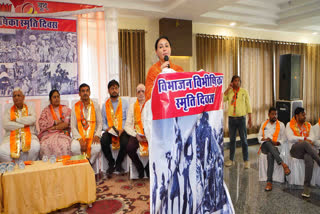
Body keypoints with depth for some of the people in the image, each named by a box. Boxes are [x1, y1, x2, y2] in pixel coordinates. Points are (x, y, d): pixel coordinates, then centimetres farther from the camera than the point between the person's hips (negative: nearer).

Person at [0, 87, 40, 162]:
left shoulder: (30, 108, 14)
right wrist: (23, 125, -7)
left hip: (28, 136, -1)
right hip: (12, 136, 1)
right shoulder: (8, 111, 15)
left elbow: (32, 119, -7)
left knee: (35, 147, -34)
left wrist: (16, 119, -3)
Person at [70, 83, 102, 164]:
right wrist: (79, 139, -15)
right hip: (79, 136, 0)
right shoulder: (75, 107, 4)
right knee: (74, 147, -33)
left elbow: (99, 123, 7)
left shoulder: (95, 106, 7)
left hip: (92, 136, 0)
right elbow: (73, 126, 1)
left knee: (97, 147, -32)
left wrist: (97, 135, -11)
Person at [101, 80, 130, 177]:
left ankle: (118, 164, -4)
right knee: (103, 141, -30)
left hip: (122, 130, -1)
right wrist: (106, 129, -9)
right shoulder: (105, 105, 16)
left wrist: (122, 129, -13)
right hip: (109, 131, 2)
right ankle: (111, 164, -5)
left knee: (125, 142, -32)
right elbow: (103, 122, 13)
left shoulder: (124, 103, 11)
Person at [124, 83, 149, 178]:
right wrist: (136, 135, -9)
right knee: (130, 148, -27)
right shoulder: (132, 106, 14)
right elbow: (127, 125, 8)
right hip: (136, 134, 2)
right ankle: (140, 168, 2)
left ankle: (148, 168, 1)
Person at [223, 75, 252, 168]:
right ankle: (231, 159, 22)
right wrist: (228, 88, -12)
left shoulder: (244, 91, 2)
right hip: (231, 118, 2)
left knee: (244, 140, 2)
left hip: (241, 118, -1)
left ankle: (246, 160, 13)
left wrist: (250, 119, -1)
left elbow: (248, 105, 3)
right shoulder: (229, 92, 4)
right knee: (232, 139, 11)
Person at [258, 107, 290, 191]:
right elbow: (259, 136, 20)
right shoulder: (264, 124, 21)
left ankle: (269, 182, -45)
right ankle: (283, 164, -50)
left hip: (275, 147, -1)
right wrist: (264, 139, -4)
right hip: (265, 146, 1)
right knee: (268, 143, -40)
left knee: (270, 155, -40)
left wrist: (277, 143, -11)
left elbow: (284, 138, 10)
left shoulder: (281, 125, 15)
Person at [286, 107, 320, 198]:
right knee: (306, 144, -38)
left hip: (307, 149, 2)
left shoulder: (308, 125, 20)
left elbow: (311, 139, 6)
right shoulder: (289, 125, 10)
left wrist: (300, 140, -13)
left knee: (309, 159, -34)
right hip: (295, 149, -2)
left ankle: (306, 187, -31)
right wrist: (304, 139, -5)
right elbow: (290, 138, -5)